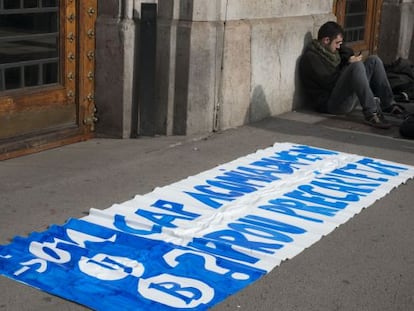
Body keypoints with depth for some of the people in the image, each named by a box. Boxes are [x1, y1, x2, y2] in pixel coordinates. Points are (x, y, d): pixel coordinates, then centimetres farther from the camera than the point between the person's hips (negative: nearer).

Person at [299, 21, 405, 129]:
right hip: (330, 103, -10)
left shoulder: (329, 50, 17)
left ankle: (388, 104, 1)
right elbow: (329, 83, -20)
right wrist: (349, 64, -10)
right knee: (357, 65, -30)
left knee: (373, 60, 5)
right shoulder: (310, 57, -12)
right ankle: (371, 113, -32)